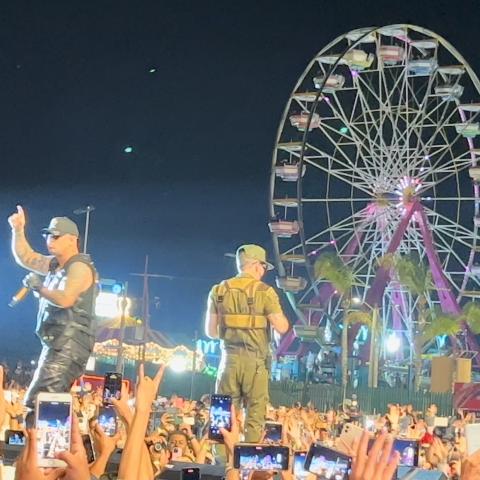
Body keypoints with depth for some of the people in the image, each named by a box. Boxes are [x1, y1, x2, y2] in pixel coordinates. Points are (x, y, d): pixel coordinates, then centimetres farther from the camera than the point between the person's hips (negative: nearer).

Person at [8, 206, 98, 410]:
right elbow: (25, 258, 27)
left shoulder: (79, 267, -12)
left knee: (36, 403, -19)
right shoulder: (55, 264, 17)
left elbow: (65, 300, -27)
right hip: (57, 345, 10)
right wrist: (18, 230, 15)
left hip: (69, 346, -10)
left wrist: (39, 288, -13)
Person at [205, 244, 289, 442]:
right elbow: (282, 328, -9)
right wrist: (278, 313, 10)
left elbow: (210, 331, 9)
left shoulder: (219, 290, 6)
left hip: (230, 359, 3)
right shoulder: (265, 292, -5)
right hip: (255, 361, -3)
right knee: (255, 416, 3)